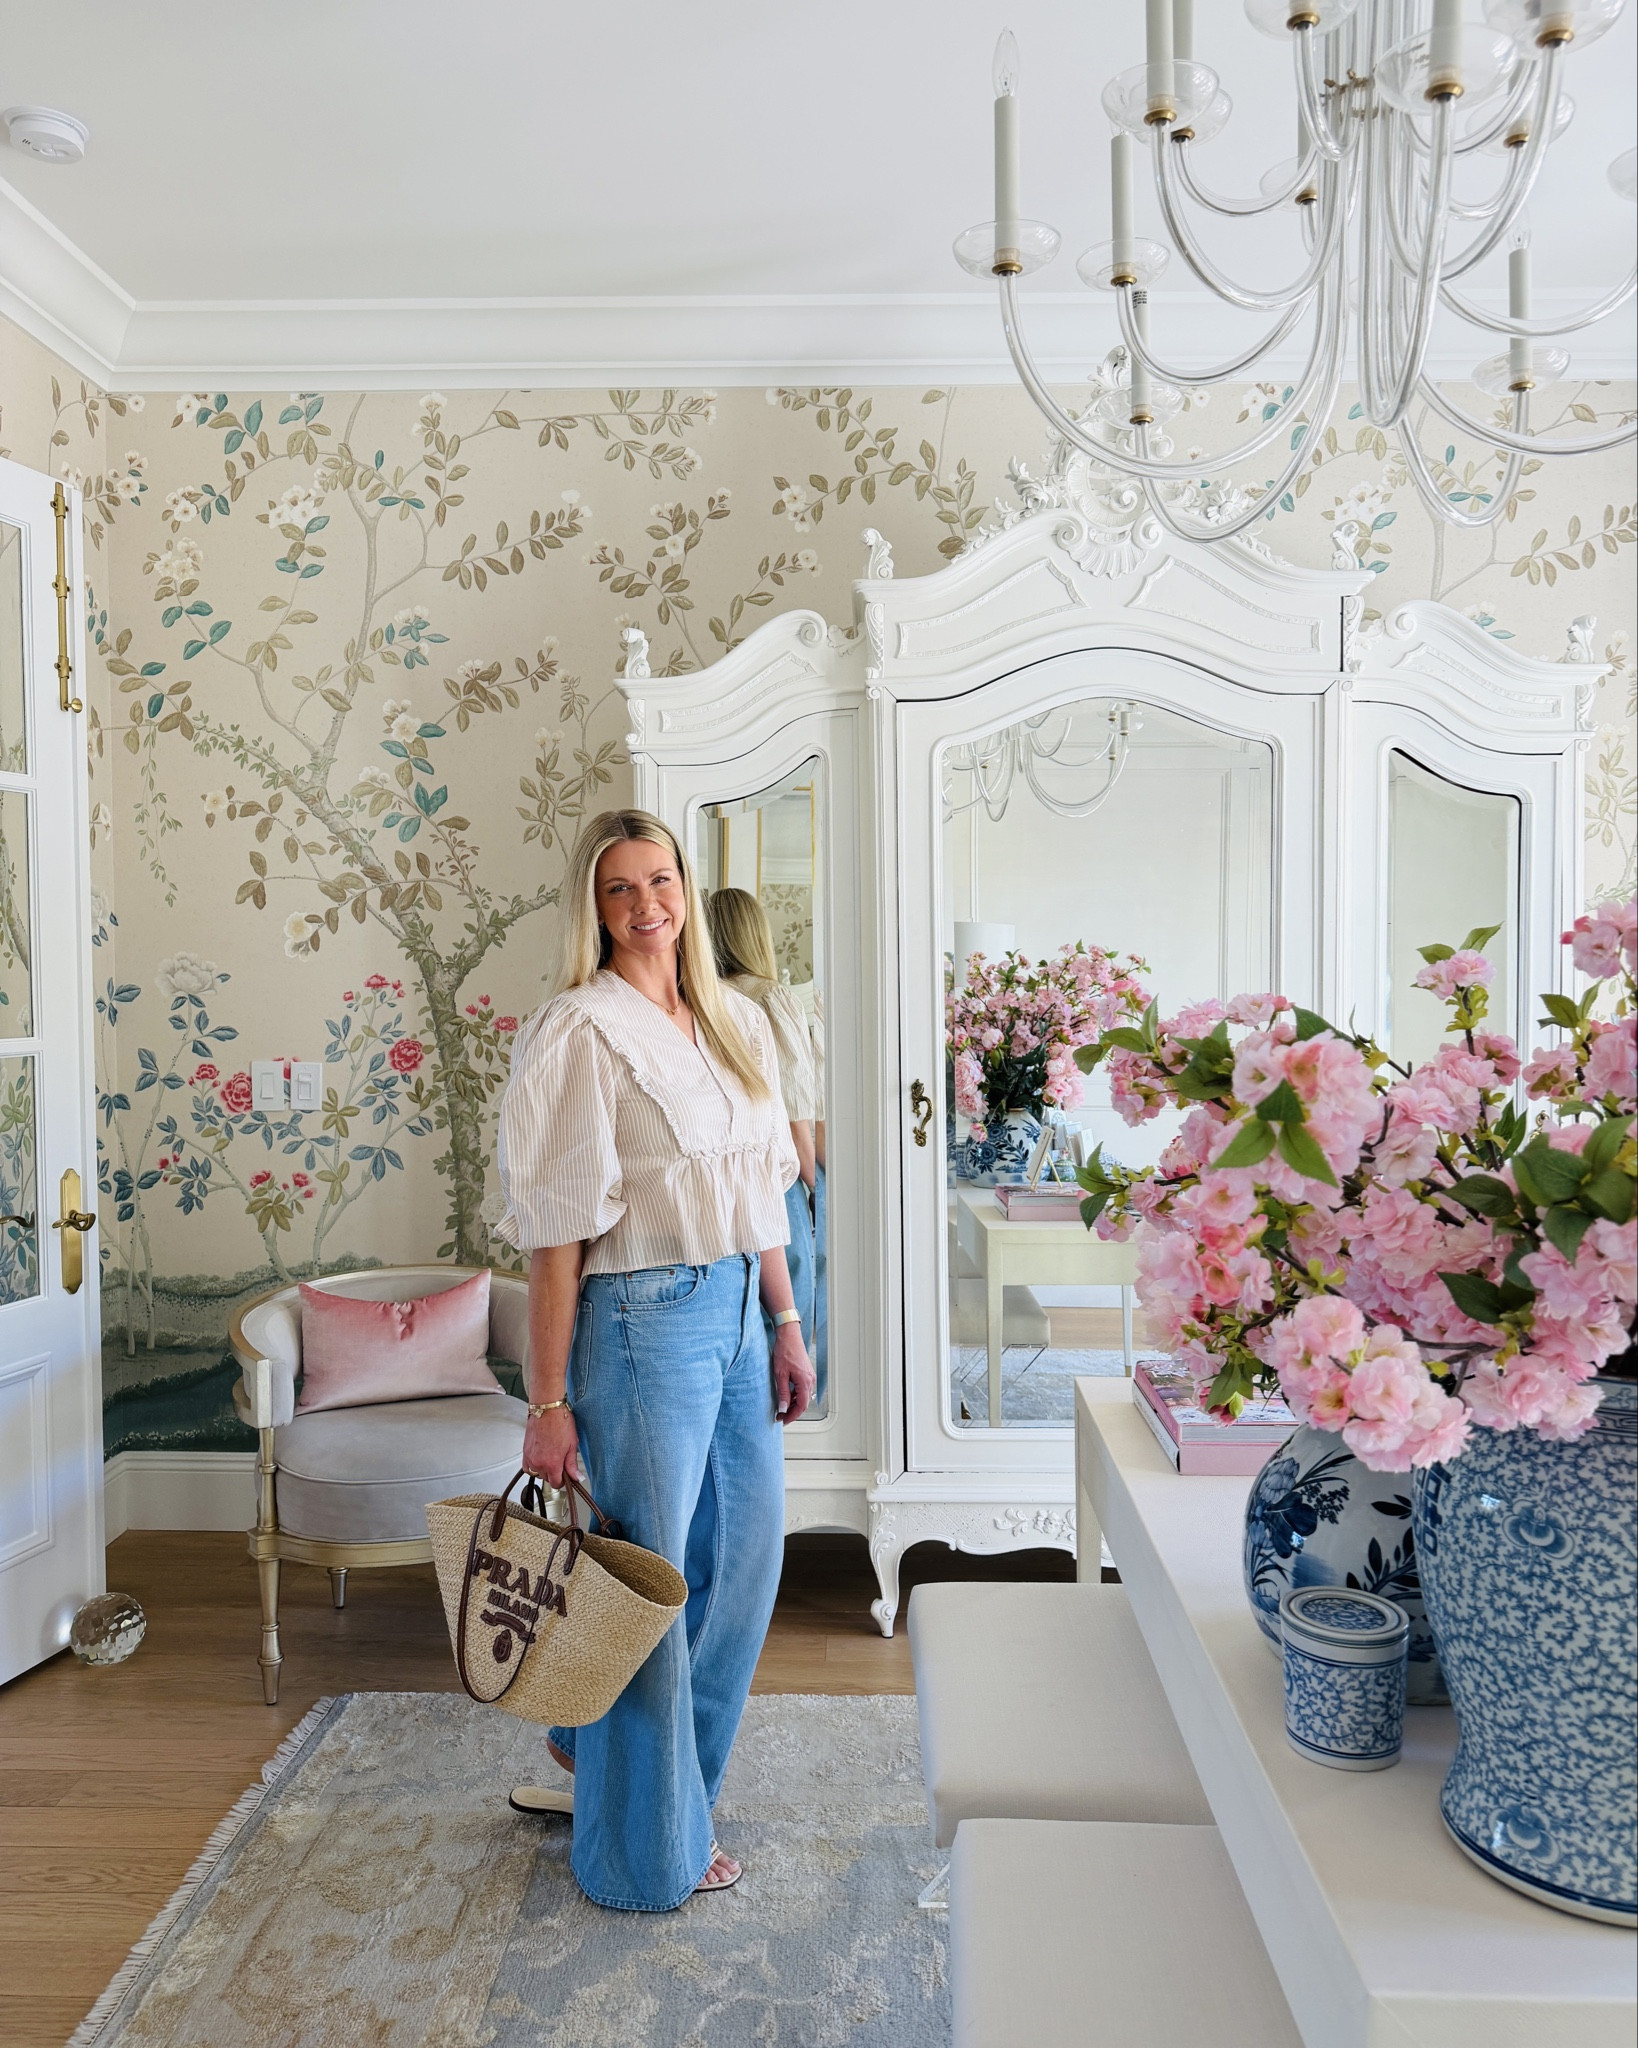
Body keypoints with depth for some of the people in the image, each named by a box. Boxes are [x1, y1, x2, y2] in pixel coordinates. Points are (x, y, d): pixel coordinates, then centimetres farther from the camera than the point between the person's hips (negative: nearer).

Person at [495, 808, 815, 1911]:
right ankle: (647, 1850, 31)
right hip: (642, 1319, -7)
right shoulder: (579, 1031, -13)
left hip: (737, 1310, 8)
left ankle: (609, 1741, 44)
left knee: (745, 1556, 18)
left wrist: (786, 1323, 12)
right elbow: (557, 1229, -14)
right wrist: (547, 1403, -13)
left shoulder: (738, 1022, 9)